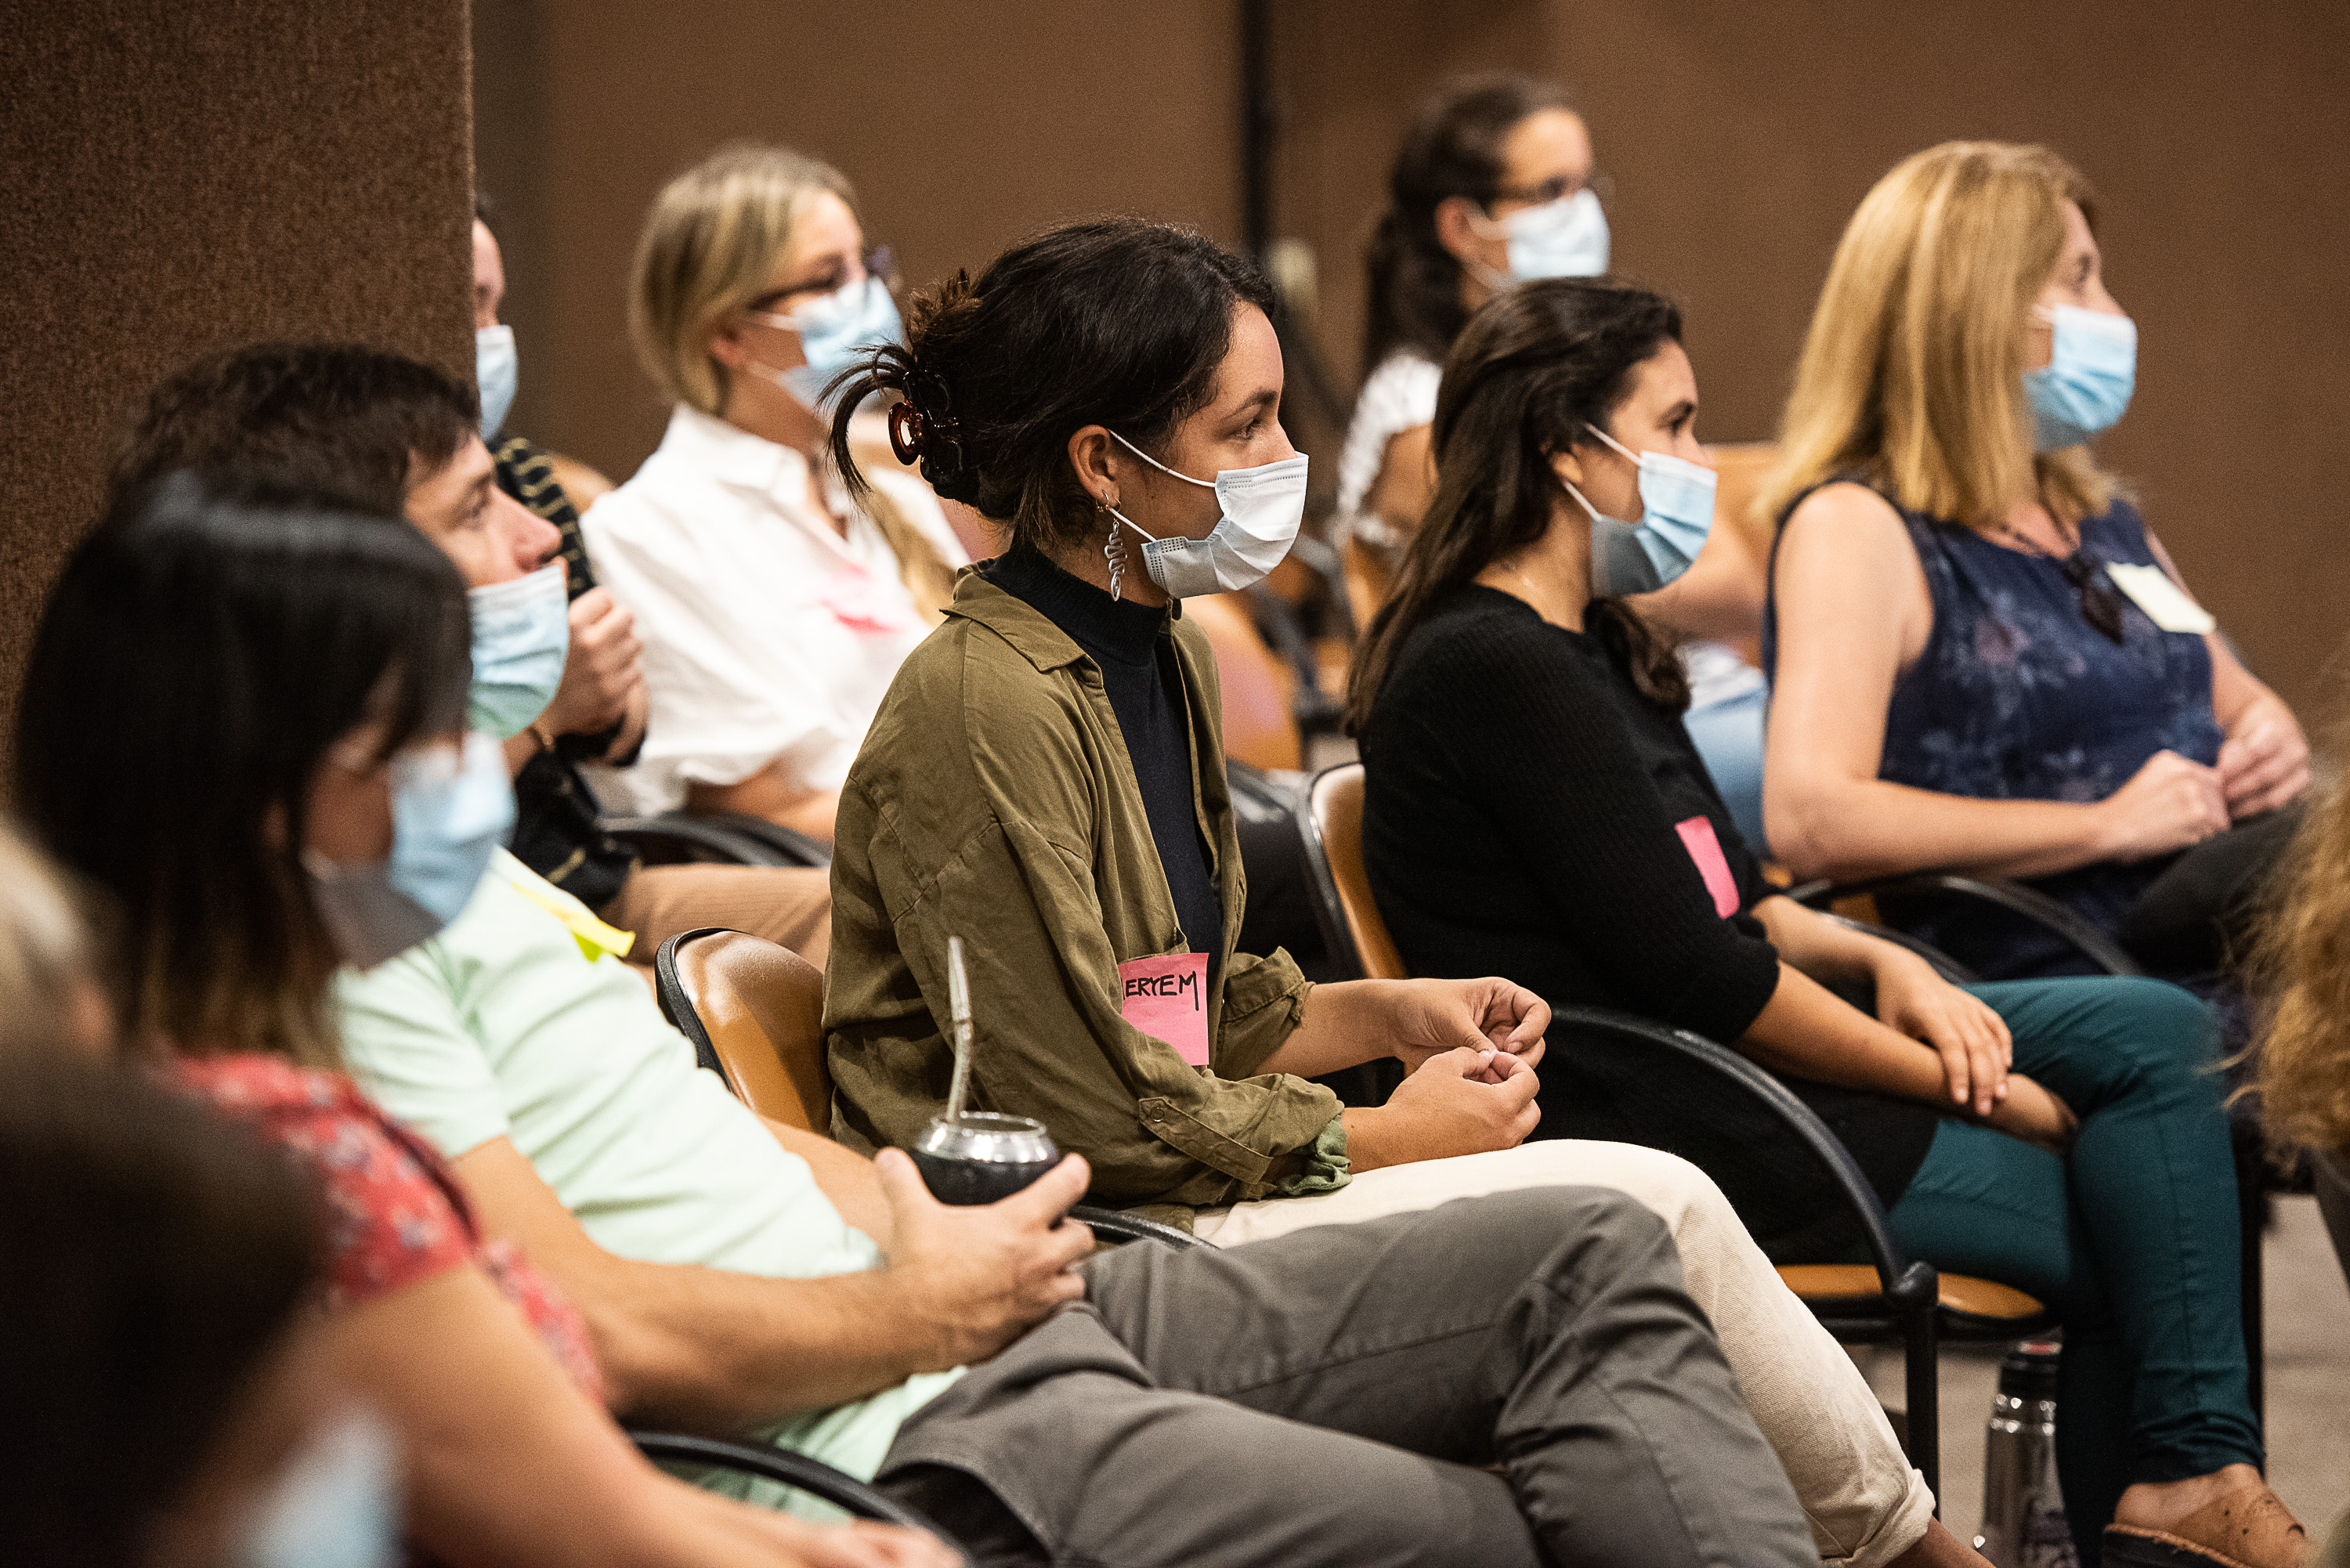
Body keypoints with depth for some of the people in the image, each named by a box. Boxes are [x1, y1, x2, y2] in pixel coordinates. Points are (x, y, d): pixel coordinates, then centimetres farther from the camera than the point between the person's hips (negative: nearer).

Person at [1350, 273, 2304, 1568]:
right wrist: (1959, 1082, -10)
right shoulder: (1495, 668, -17)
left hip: (1712, 1059, 10)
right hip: (1642, 1125, -10)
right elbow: (1683, 968, -19)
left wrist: (1879, 962, -2)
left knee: (2160, 1032, -1)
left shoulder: (1587, 646, 16)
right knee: (2113, 1217, -8)